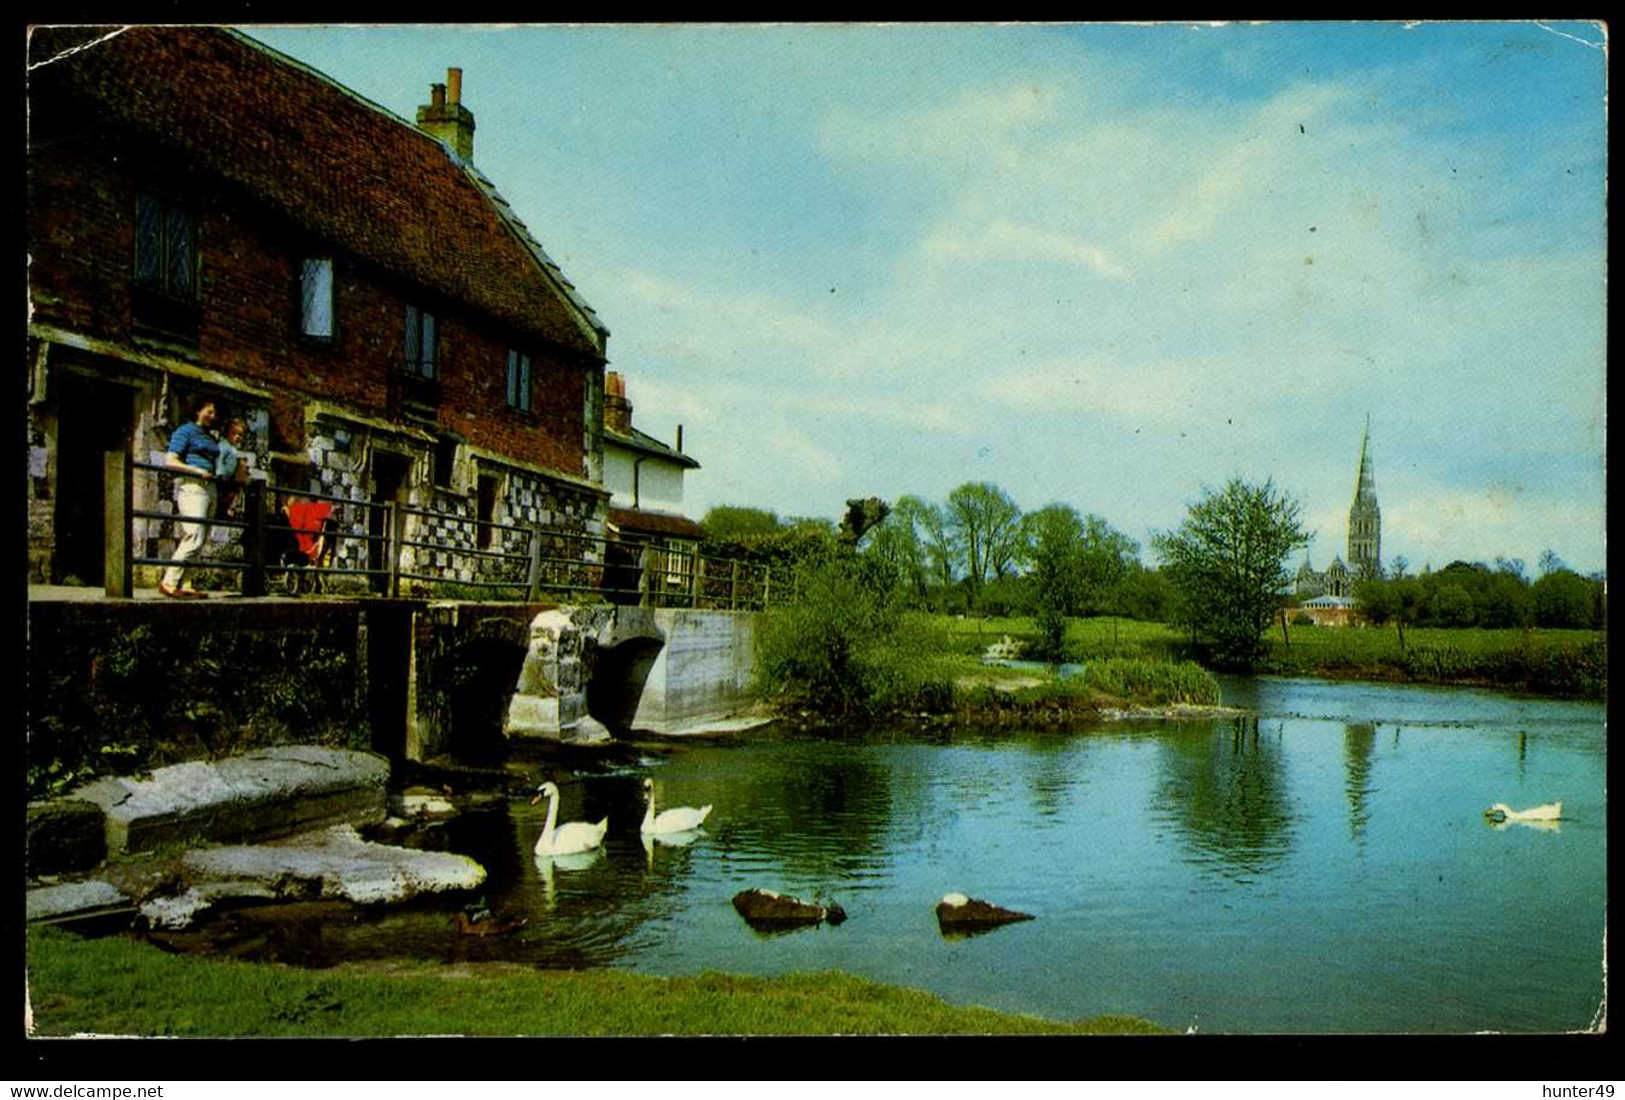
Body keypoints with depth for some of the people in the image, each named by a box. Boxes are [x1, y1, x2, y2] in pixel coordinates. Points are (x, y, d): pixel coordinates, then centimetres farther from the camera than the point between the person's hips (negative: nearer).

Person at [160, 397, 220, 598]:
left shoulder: (211, 438, 24)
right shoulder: (185, 431, 1)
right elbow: (169, 461, -8)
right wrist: (197, 471, -17)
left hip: (209, 488, 9)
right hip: (191, 485, -9)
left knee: (200, 539, 4)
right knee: (195, 536, -19)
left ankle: (180, 583, 7)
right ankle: (169, 582, -16)